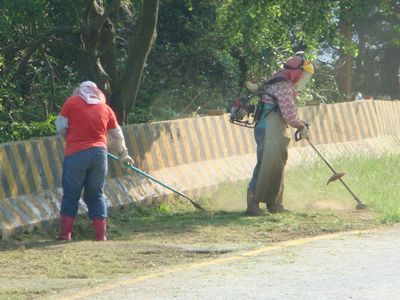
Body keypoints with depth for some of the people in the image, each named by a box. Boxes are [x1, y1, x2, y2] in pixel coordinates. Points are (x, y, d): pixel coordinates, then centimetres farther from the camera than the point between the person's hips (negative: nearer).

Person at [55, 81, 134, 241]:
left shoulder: (71, 102, 3)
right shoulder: (105, 108, 12)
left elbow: (60, 127, 0)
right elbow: (117, 135, 19)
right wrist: (123, 153, 35)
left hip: (75, 154, -3)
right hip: (99, 154, 3)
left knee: (70, 194, 5)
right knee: (95, 195, 13)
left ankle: (65, 233, 1)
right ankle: (100, 234, 8)